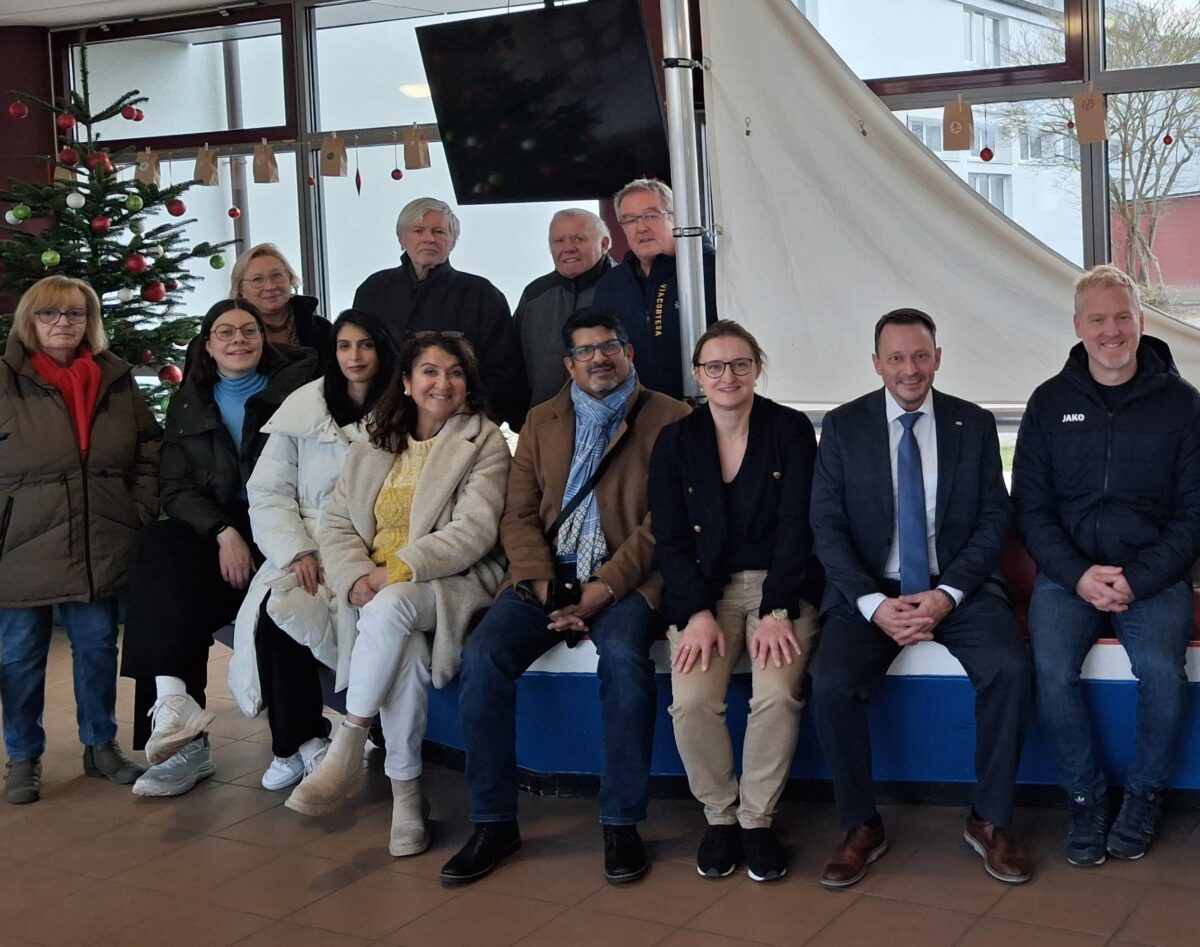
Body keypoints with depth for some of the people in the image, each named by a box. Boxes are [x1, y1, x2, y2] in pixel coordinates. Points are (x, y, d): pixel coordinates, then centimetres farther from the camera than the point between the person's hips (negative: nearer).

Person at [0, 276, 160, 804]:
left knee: (98, 648, 12)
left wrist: (140, 517, 3)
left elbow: (148, 453, 11)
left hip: (101, 548, 3)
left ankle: (101, 746, 27)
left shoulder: (117, 380, 7)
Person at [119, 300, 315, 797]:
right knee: (158, 548, -29)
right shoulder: (187, 405, 16)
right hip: (215, 532, 3)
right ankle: (172, 703, -33)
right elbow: (176, 489, 6)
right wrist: (223, 533, -11)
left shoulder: (296, 384, 8)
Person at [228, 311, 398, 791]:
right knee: (274, 609, -28)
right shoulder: (303, 407, 10)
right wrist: (298, 552, -10)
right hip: (307, 549, 2)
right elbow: (267, 491, 5)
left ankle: (299, 742, -13)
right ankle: (298, 740, -12)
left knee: (353, 608, -32)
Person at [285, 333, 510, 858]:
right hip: (377, 588, 3)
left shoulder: (483, 442, 4)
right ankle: (405, 791, -20)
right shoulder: (375, 447, 18)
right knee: (404, 651, -31)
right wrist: (357, 576, -11)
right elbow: (336, 524, 11)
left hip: (450, 583, -3)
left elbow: (474, 529, -10)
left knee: (389, 609, -36)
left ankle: (346, 752, -27)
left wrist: (400, 569, -20)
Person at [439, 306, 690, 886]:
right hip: (548, 577, 4)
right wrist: (544, 586, -8)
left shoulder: (668, 420, 4)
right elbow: (519, 515, 10)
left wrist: (605, 588, -17)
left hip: (625, 579, -3)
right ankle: (493, 822, -11)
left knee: (623, 655, -34)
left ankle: (621, 823, -21)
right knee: (482, 656, -22)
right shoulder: (543, 422, 18)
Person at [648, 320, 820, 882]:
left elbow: (796, 526, -5)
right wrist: (698, 614, -13)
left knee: (776, 694, -28)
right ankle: (719, 817, -1)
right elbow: (669, 538, 2)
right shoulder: (675, 442, 7)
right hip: (705, 589, 1)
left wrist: (777, 612, -16)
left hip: (780, 586, -1)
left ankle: (757, 819, -6)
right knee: (691, 700, -25)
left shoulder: (791, 430, 2)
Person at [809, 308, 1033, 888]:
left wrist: (947, 594, -14)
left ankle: (990, 821, -6)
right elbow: (827, 525, -2)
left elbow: (993, 519, 2)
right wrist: (874, 603, -16)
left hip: (958, 586, 1)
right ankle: (861, 827, -5)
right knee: (831, 684, -26)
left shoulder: (975, 425, 5)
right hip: (870, 589, 0)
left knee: (1010, 670, -26)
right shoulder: (843, 426, 3)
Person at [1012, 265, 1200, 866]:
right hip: (1068, 572, 1)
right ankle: (1085, 795, -3)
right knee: (1051, 669, -26)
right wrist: (1079, 575, -10)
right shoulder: (1050, 403, 7)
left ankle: (1144, 793, -1)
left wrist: (1138, 579, -12)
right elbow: (1030, 506, 6)